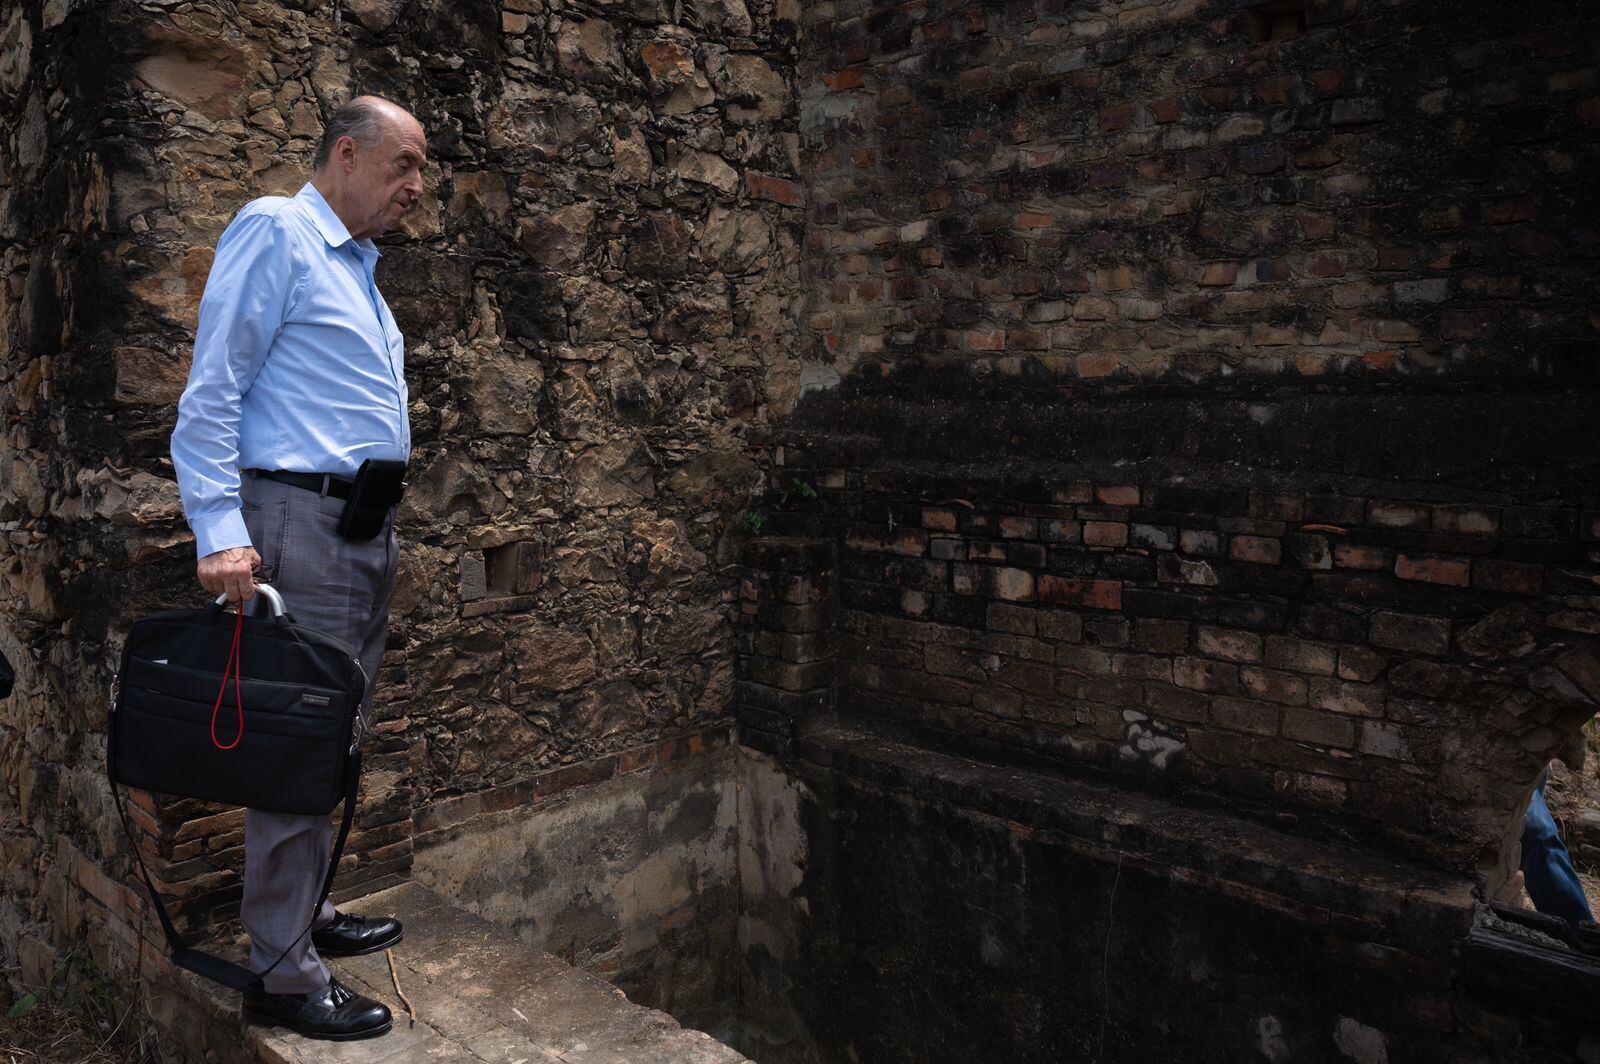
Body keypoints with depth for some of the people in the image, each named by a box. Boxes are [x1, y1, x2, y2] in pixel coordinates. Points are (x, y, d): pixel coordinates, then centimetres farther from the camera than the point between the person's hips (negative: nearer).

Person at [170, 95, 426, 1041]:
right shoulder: (275, 230, -6)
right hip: (302, 520, -9)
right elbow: (212, 390, -13)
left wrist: (387, 512, 18)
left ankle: (308, 914, 30)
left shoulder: (361, 265, 21)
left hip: (369, 530, 9)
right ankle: (283, 973, 6)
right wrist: (221, 529, -20)